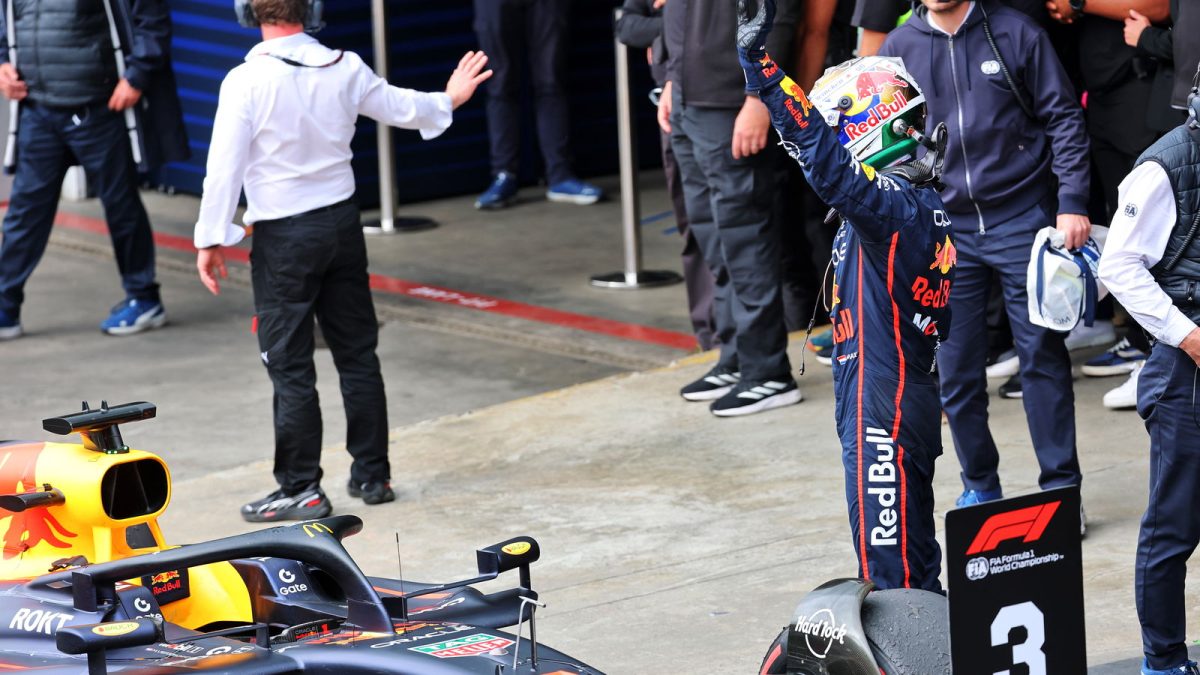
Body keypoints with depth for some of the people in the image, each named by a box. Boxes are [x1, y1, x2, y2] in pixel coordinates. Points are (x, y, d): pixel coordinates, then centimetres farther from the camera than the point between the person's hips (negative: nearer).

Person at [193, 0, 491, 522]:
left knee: (290, 367, 0)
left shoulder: (247, 81, -17)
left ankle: (301, 489, 2)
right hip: (342, 223, 5)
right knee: (357, 353, 14)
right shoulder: (345, 69, -3)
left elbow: (224, 166, -16)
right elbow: (398, 107, 15)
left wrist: (211, 239, -7)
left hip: (283, 236, -5)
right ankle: (372, 475, 21)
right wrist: (448, 101, 35)